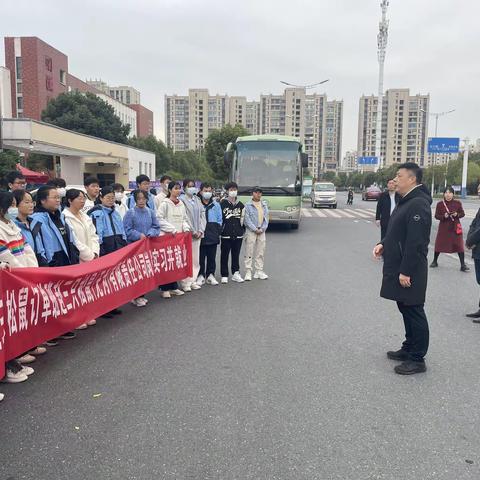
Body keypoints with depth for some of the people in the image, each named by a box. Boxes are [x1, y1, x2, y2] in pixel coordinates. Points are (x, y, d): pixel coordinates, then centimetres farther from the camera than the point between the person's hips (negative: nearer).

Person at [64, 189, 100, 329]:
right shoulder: (65, 218, -11)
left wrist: (95, 253, -2)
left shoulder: (85, 216, 14)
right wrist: (89, 256, -13)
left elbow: (93, 236, 14)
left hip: (91, 258, 7)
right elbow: (73, 241, -16)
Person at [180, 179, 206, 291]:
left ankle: (192, 281, 17)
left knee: (195, 258, 9)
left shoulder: (197, 199, 14)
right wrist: (192, 231, -12)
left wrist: (200, 231, -1)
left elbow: (202, 215, 10)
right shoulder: (182, 199, -6)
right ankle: (185, 283, 1)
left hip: (197, 233, 6)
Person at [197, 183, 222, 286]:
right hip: (200, 234, -3)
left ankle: (210, 276, 17)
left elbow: (220, 219, 13)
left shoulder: (216, 205, 11)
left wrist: (217, 230, 3)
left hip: (213, 234, 3)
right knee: (200, 256, 1)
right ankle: (200, 276, 11)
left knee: (212, 256, 8)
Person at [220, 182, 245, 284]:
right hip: (226, 234, -4)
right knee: (224, 255, 1)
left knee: (236, 255, 10)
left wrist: (242, 230, 11)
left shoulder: (240, 205, 13)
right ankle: (224, 275, 8)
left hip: (238, 234, 4)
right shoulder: (223, 203, -1)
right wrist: (221, 229, -5)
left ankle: (236, 274, 19)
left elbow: (243, 219, 18)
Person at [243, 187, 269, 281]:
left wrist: (262, 229, -4)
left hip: (261, 231, 4)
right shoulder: (248, 205, -2)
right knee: (249, 252, -4)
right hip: (251, 231, -4)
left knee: (260, 252, 7)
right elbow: (247, 219, -7)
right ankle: (248, 272, 1)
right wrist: (255, 229, -12)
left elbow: (266, 218, 9)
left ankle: (259, 271, 15)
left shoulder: (264, 205, 11)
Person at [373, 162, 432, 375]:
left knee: (413, 311, 0)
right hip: (398, 266, 10)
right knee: (406, 309, 18)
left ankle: (417, 359, 11)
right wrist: (383, 244, 6)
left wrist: (406, 271, -23)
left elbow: (415, 242, -24)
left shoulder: (418, 204, -19)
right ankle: (409, 349, 32)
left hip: (409, 270, -10)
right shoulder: (406, 201, 13)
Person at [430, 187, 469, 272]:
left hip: (455, 227, 0)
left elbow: (462, 214, 4)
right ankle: (435, 261, 25)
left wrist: (457, 214, -16)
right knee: (439, 244, 7)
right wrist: (444, 216, -20)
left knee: (459, 245, -2)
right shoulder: (440, 204, -5)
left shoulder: (458, 203, -3)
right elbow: (436, 216, -2)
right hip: (443, 227, 0)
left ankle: (463, 265, 4)